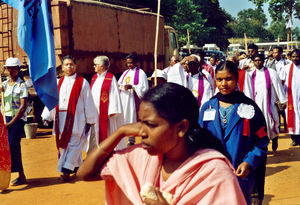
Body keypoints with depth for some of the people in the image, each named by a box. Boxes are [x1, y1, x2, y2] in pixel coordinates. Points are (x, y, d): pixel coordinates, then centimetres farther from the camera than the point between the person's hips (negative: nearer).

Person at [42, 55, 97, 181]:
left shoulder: (82, 82, -2)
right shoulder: (59, 83, 12)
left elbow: (88, 102, -2)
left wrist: (90, 120, -4)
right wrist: (47, 116, 4)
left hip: (77, 119, -5)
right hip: (62, 120, 5)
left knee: (73, 144, -8)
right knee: (65, 144, 10)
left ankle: (66, 170, -10)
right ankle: (76, 165, 25)